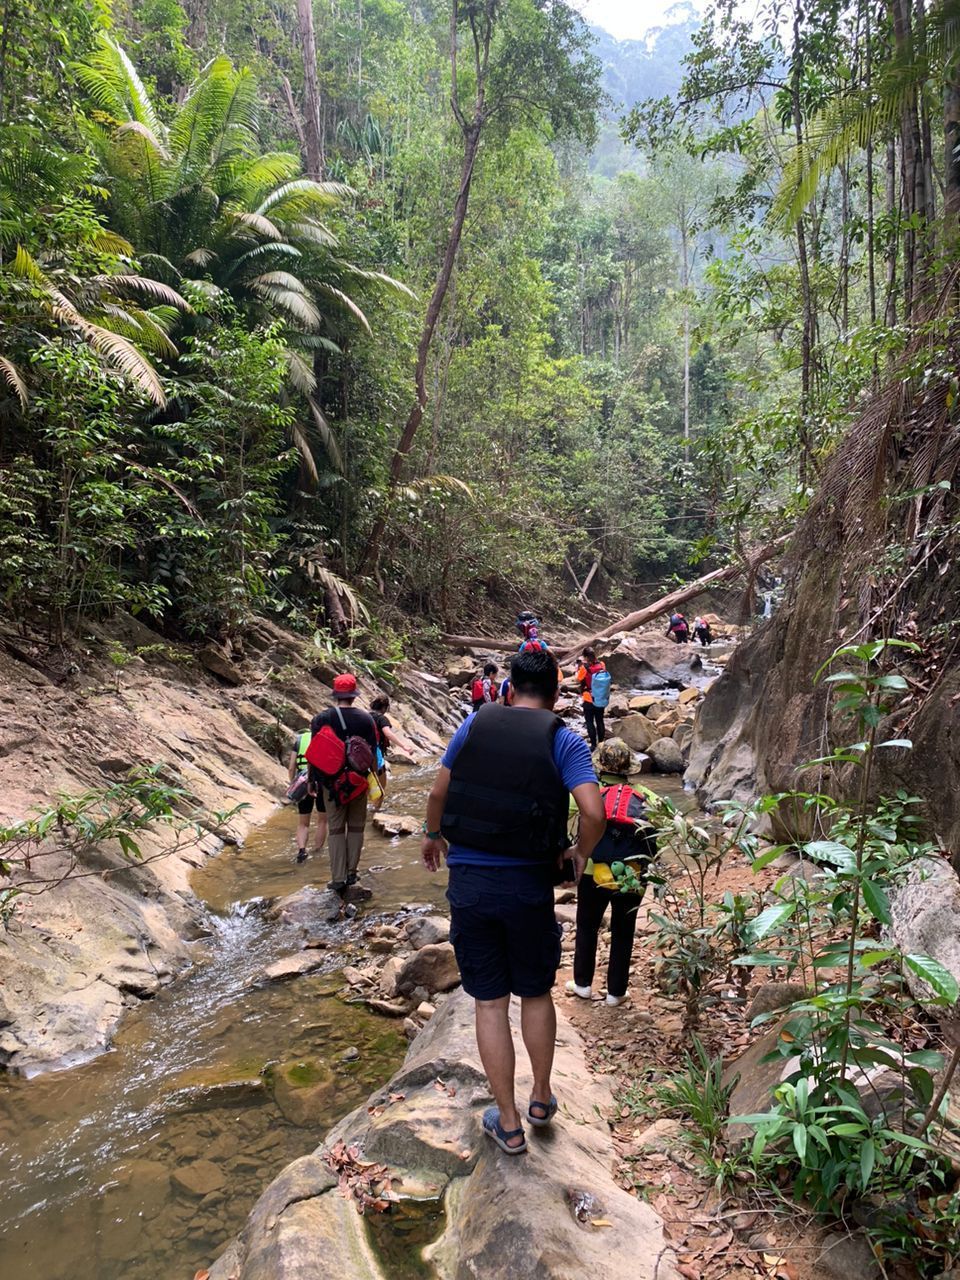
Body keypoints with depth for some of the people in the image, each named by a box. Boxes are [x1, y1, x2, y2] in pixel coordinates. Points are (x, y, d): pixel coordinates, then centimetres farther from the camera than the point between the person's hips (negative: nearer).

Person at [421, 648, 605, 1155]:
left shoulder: (474, 724, 1)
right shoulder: (564, 740, -5)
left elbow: (438, 793, 6)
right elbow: (593, 812, -17)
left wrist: (433, 836, 25)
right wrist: (580, 852, 4)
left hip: (468, 883, 1)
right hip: (528, 886, -1)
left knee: (490, 1002, 13)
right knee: (536, 994, 22)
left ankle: (509, 1125, 26)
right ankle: (541, 1099, 39)